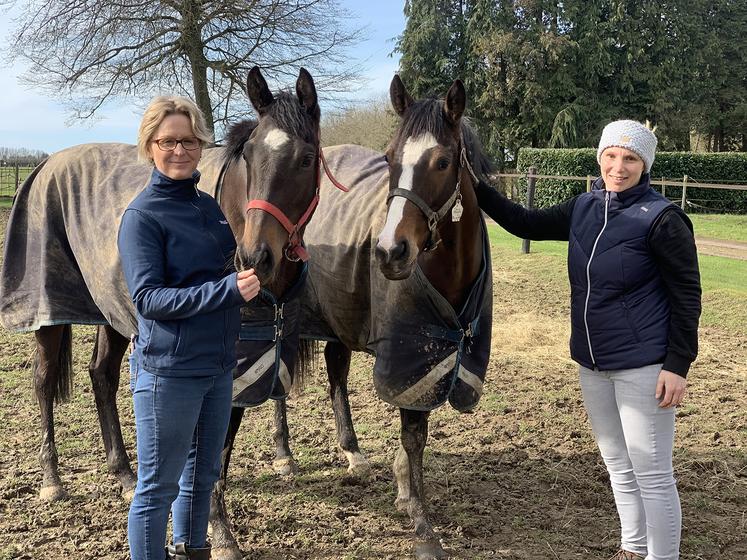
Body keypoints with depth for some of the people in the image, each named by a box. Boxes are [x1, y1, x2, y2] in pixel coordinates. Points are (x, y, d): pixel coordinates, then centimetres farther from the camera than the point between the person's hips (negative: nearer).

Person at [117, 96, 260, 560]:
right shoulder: (142, 216, -12)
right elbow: (148, 297, -21)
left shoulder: (209, 205, 8)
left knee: (204, 473, 20)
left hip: (218, 365, 7)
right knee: (159, 486, 4)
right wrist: (227, 290, -29)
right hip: (169, 371, -7)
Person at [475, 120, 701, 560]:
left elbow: (687, 297, -12)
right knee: (618, 467, 20)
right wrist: (475, 188, 5)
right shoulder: (584, 209, 5)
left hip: (643, 367, -7)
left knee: (651, 473, 1)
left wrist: (679, 365, -16)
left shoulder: (662, 219, -14)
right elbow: (528, 224, 13)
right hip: (592, 365, 7)